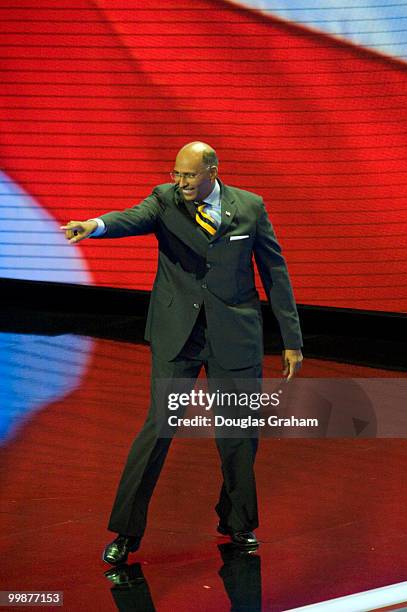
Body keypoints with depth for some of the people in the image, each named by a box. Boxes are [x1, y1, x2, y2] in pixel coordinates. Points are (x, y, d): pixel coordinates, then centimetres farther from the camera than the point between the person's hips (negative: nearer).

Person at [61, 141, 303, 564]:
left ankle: (238, 522, 31)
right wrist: (98, 224, -49)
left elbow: (275, 271, 5)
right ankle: (126, 531, 3)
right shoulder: (165, 200, -3)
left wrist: (292, 340, 4)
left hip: (234, 337, 1)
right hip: (176, 335, -1)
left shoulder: (250, 207, 0)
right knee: (159, 427, -6)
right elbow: (136, 218, -25)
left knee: (239, 433, 9)